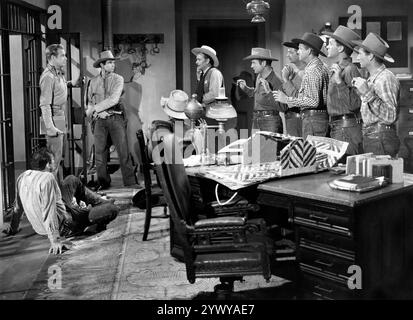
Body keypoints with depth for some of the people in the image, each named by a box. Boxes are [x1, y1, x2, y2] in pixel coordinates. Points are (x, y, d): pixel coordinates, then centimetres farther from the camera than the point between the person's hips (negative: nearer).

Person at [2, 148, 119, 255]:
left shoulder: (22, 177, -3)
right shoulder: (47, 178, -27)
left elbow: (18, 207, 8)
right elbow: (49, 212, -33)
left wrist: (13, 228, 23)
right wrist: (55, 240, -33)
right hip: (64, 226, -9)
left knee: (73, 180, 25)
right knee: (113, 209, -10)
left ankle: (101, 202, 35)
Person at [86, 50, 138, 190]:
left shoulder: (118, 79, 0)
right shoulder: (93, 82, 8)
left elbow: (113, 99, -11)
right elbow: (89, 101, 13)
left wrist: (94, 108, -9)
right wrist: (94, 112, -8)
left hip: (115, 118, -2)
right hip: (100, 120, 2)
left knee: (123, 150, -5)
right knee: (100, 151, 3)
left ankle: (130, 182, 0)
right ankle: (103, 182, 16)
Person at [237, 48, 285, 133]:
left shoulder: (276, 82, -15)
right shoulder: (259, 77, 9)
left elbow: (281, 108, -22)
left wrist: (268, 92, -28)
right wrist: (245, 88, 18)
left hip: (271, 121, -7)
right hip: (256, 120, 7)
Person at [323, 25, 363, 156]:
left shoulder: (350, 70, -13)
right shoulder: (337, 69, 16)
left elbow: (354, 104, -22)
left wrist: (340, 82, -24)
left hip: (348, 127, -10)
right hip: (336, 128, 10)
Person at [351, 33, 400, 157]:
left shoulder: (386, 79, -13)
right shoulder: (372, 79, 15)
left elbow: (390, 116, -21)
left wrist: (368, 93, -23)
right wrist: (360, 91, 14)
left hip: (381, 139, -9)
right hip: (370, 137, 9)